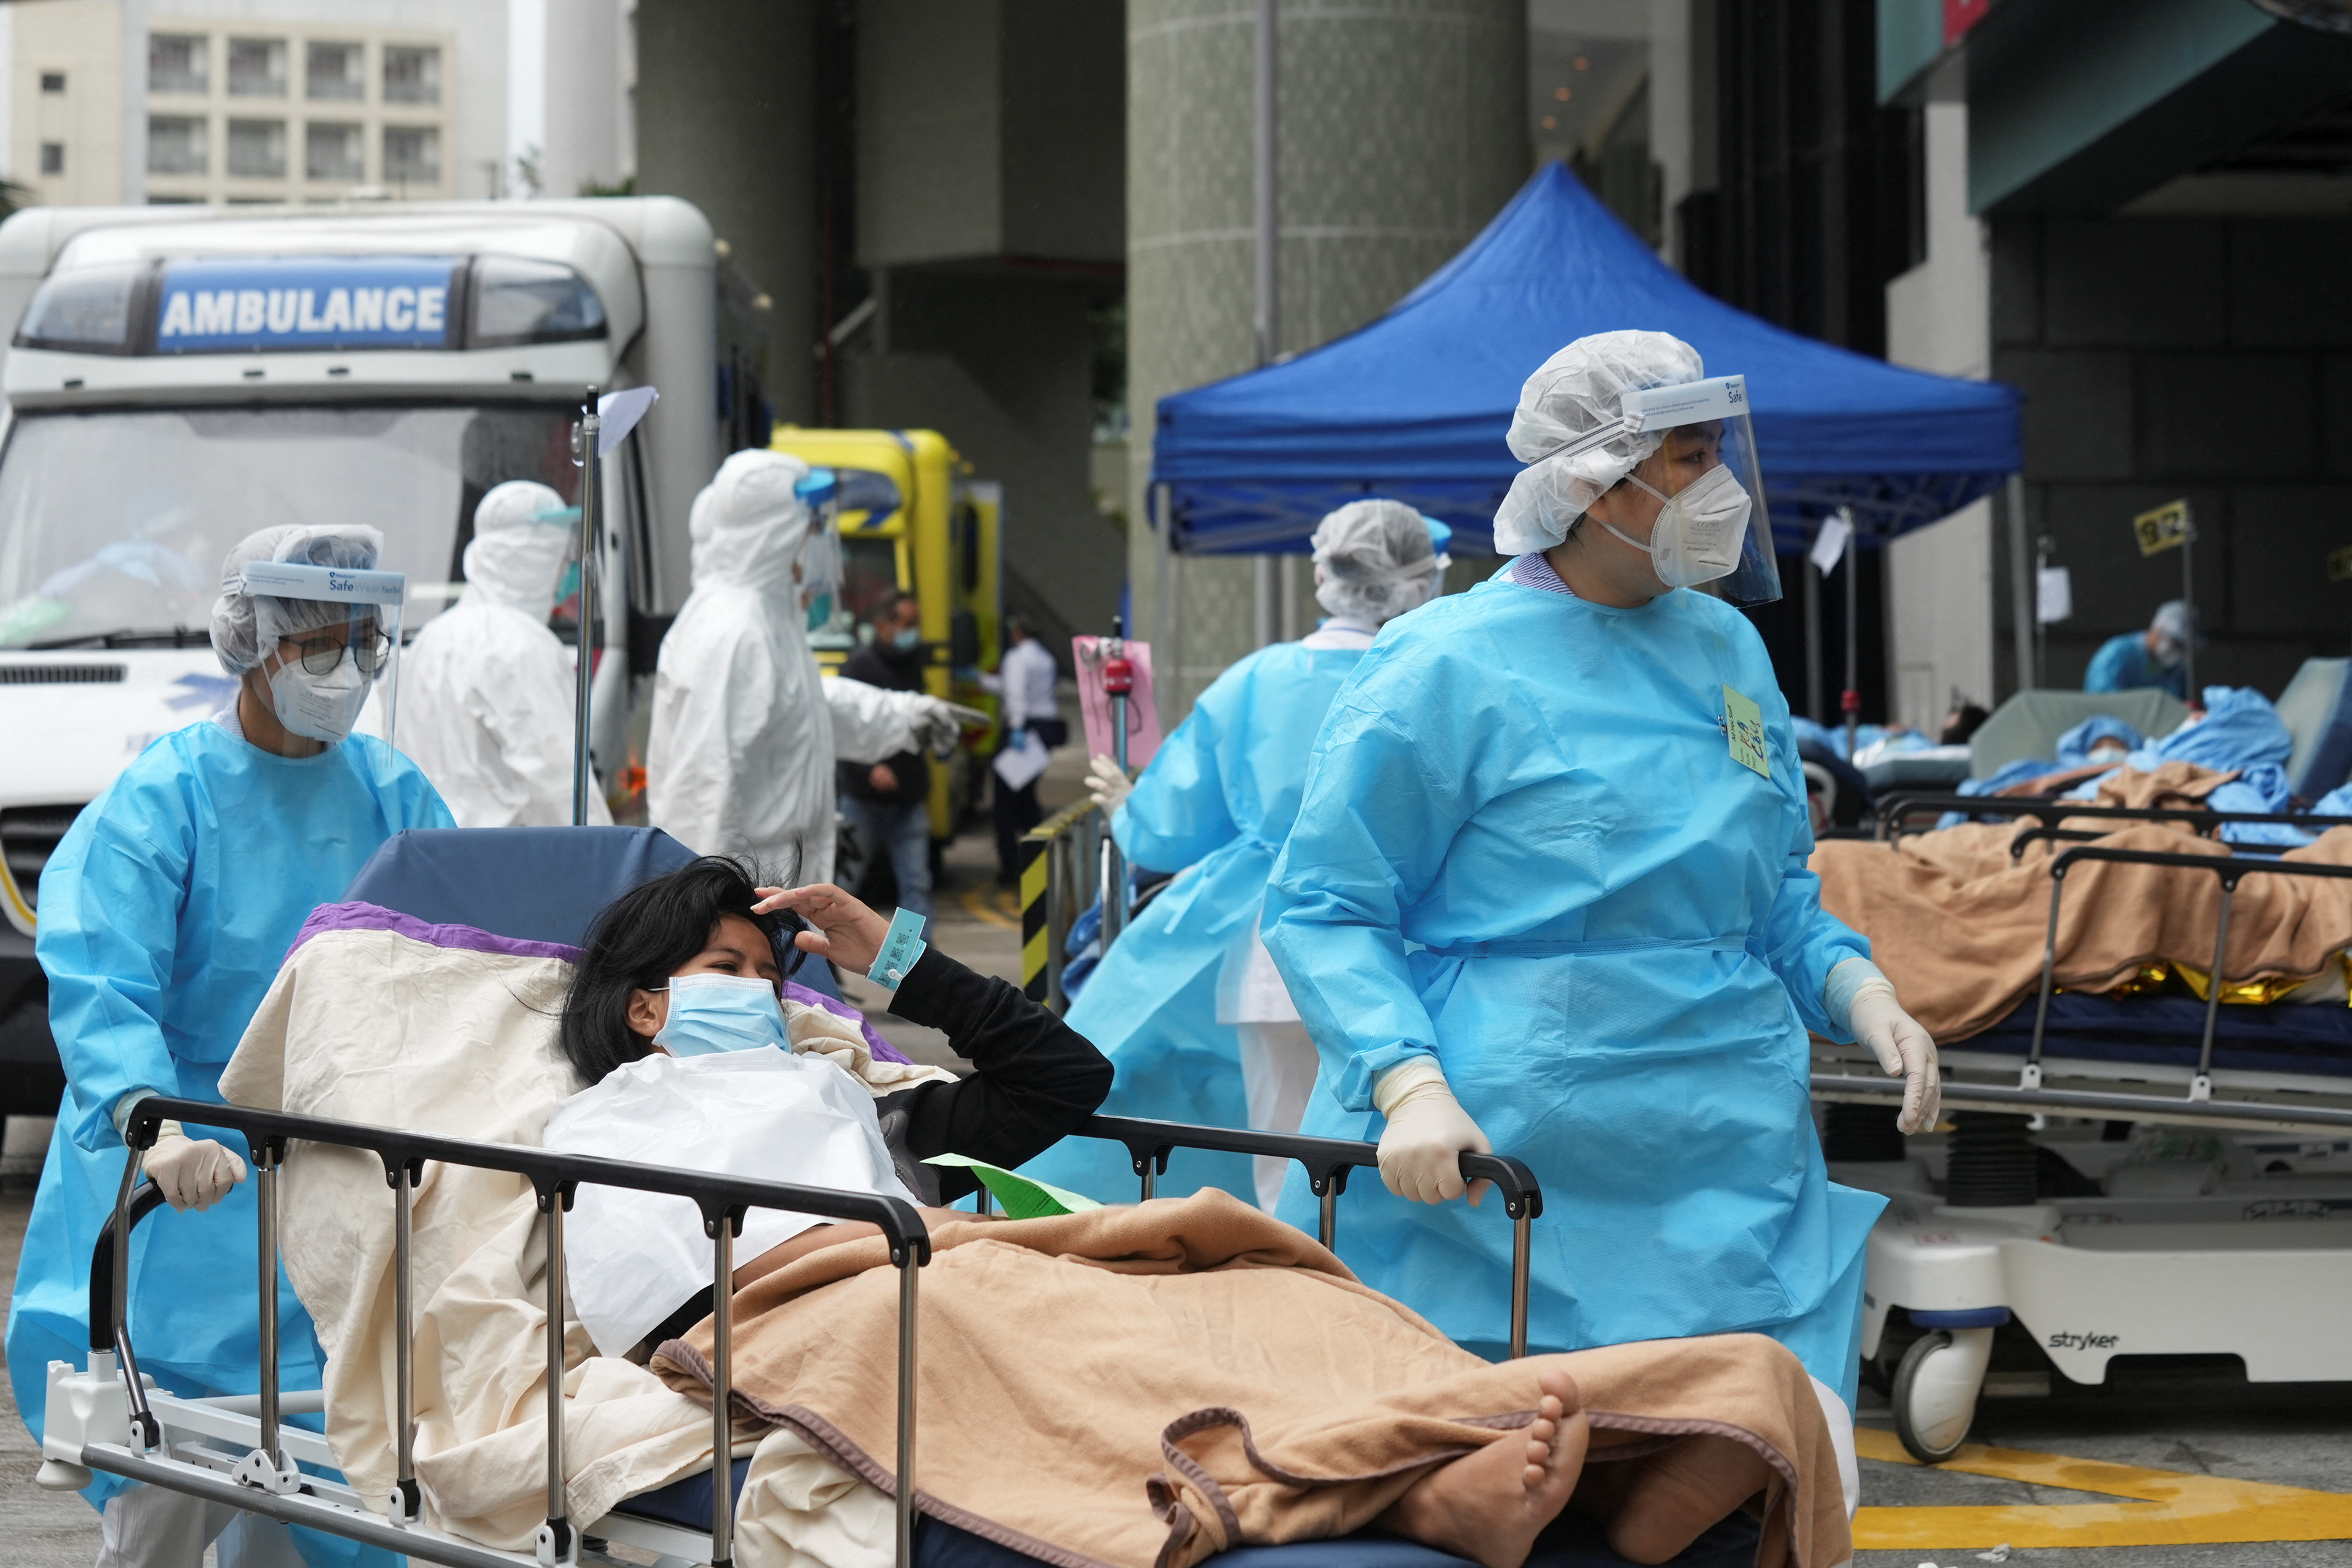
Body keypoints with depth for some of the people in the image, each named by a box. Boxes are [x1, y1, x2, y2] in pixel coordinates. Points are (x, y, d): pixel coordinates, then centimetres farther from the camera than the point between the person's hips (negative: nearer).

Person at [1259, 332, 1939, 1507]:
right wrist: (1411, 1084, -21)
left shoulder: (1728, 651, 14)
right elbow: (1322, 910, -6)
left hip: (1727, 1176, 6)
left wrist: (1858, 992, 4)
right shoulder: (1449, 667, -7)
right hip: (1496, 1169, -5)